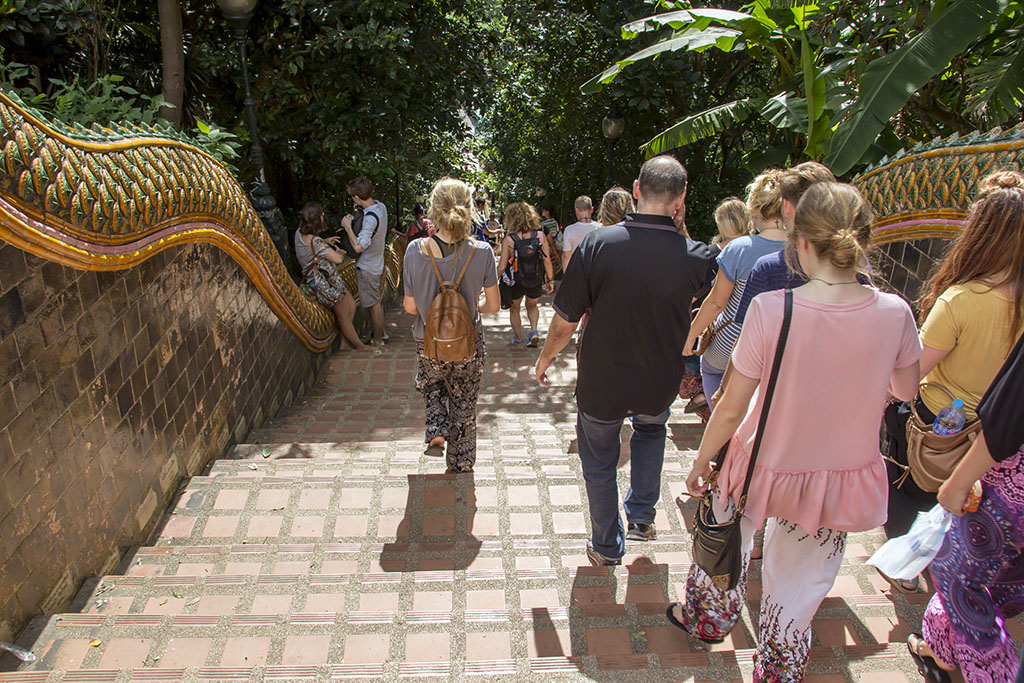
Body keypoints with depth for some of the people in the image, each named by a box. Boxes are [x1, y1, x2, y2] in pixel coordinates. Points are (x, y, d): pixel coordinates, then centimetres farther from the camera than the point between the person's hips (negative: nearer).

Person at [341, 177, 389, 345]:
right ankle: (381, 333, 36)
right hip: (377, 263, 9)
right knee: (376, 302, 22)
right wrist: (353, 223, 6)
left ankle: (378, 340, 20)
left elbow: (358, 247, -33)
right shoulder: (381, 206, -3)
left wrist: (347, 226, -22)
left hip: (367, 268, -9)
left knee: (373, 305, 6)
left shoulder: (370, 218, -30)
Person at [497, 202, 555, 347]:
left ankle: (518, 337, 33)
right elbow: (547, 261, -7)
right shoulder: (540, 235, -11)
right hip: (536, 282, 2)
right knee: (532, 305, 29)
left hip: (516, 282, -2)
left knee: (514, 309, 24)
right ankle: (534, 330, 9)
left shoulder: (509, 240, -16)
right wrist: (549, 280, 6)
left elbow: (502, 267, -13)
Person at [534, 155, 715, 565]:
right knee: (651, 428, 36)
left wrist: (546, 358, 3)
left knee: (599, 463, 21)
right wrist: (676, 227, 6)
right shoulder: (695, 257, -18)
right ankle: (642, 515, 35)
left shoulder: (598, 244, -22)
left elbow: (565, 320, -14)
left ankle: (607, 547, 37)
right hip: (659, 385, 2)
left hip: (601, 383, -1)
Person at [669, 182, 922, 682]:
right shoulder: (894, 313, -16)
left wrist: (701, 462, -2)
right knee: (801, 584, 23)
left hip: (764, 468, -2)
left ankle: (707, 617, 54)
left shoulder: (770, 309, -26)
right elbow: (908, 392, 3)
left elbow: (732, 408, -18)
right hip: (843, 477, 2)